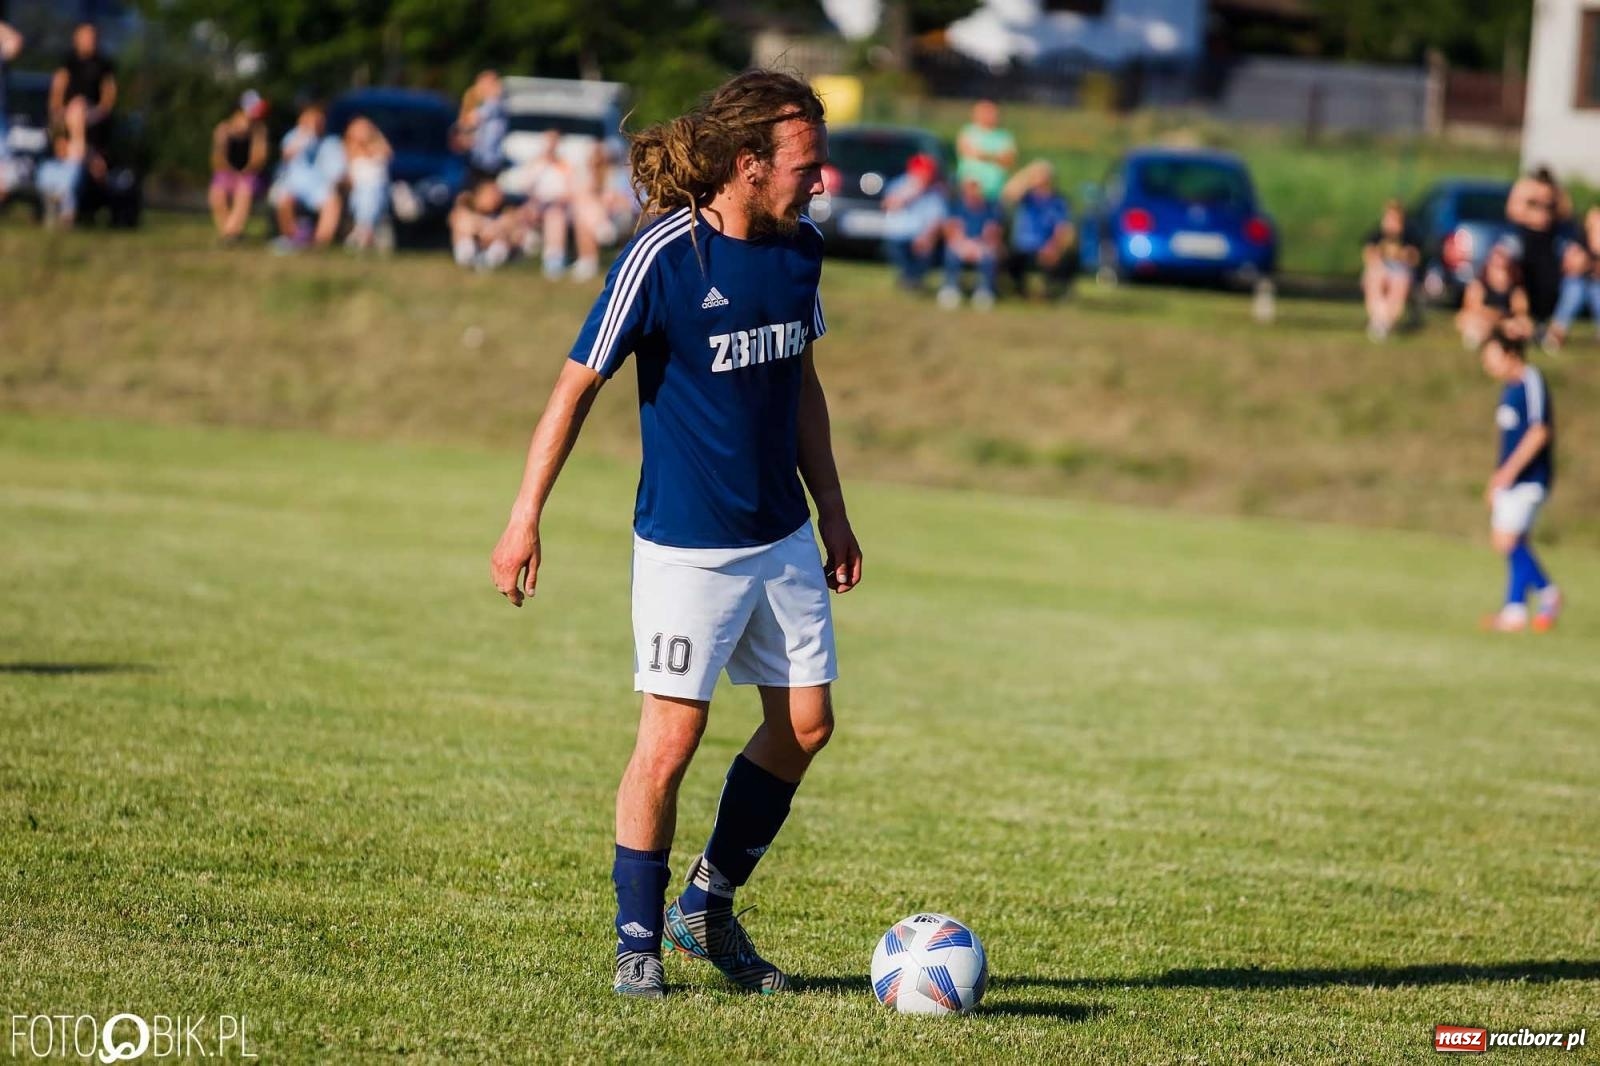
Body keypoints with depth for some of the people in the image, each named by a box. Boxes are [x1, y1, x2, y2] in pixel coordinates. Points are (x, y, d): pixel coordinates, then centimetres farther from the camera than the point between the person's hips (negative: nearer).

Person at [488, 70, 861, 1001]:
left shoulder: (800, 248, 2)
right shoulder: (661, 259, -17)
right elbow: (577, 388, -11)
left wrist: (832, 509, 17)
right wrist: (525, 520, -11)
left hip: (783, 537, 7)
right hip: (687, 542, -7)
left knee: (806, 724, 7)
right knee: (671, 739, -7)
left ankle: (710, 906, 23)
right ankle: (639, 942, 9)